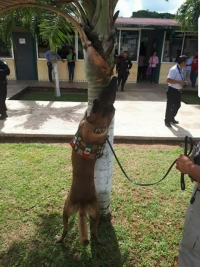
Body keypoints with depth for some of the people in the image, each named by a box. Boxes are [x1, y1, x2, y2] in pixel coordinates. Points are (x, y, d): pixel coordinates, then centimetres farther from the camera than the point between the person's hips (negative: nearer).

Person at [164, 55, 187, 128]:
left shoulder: (180, 69, 7)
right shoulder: (174, 69, -21)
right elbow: (168, 80, -27)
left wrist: (182, 83, 6)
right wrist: (179, 82, -28)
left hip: (178, 91, 9)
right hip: (172, 91, -9)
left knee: (177, 105, 18)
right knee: (170, 106, 2)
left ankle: (172, 118, 36)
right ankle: (167, 121, 17)